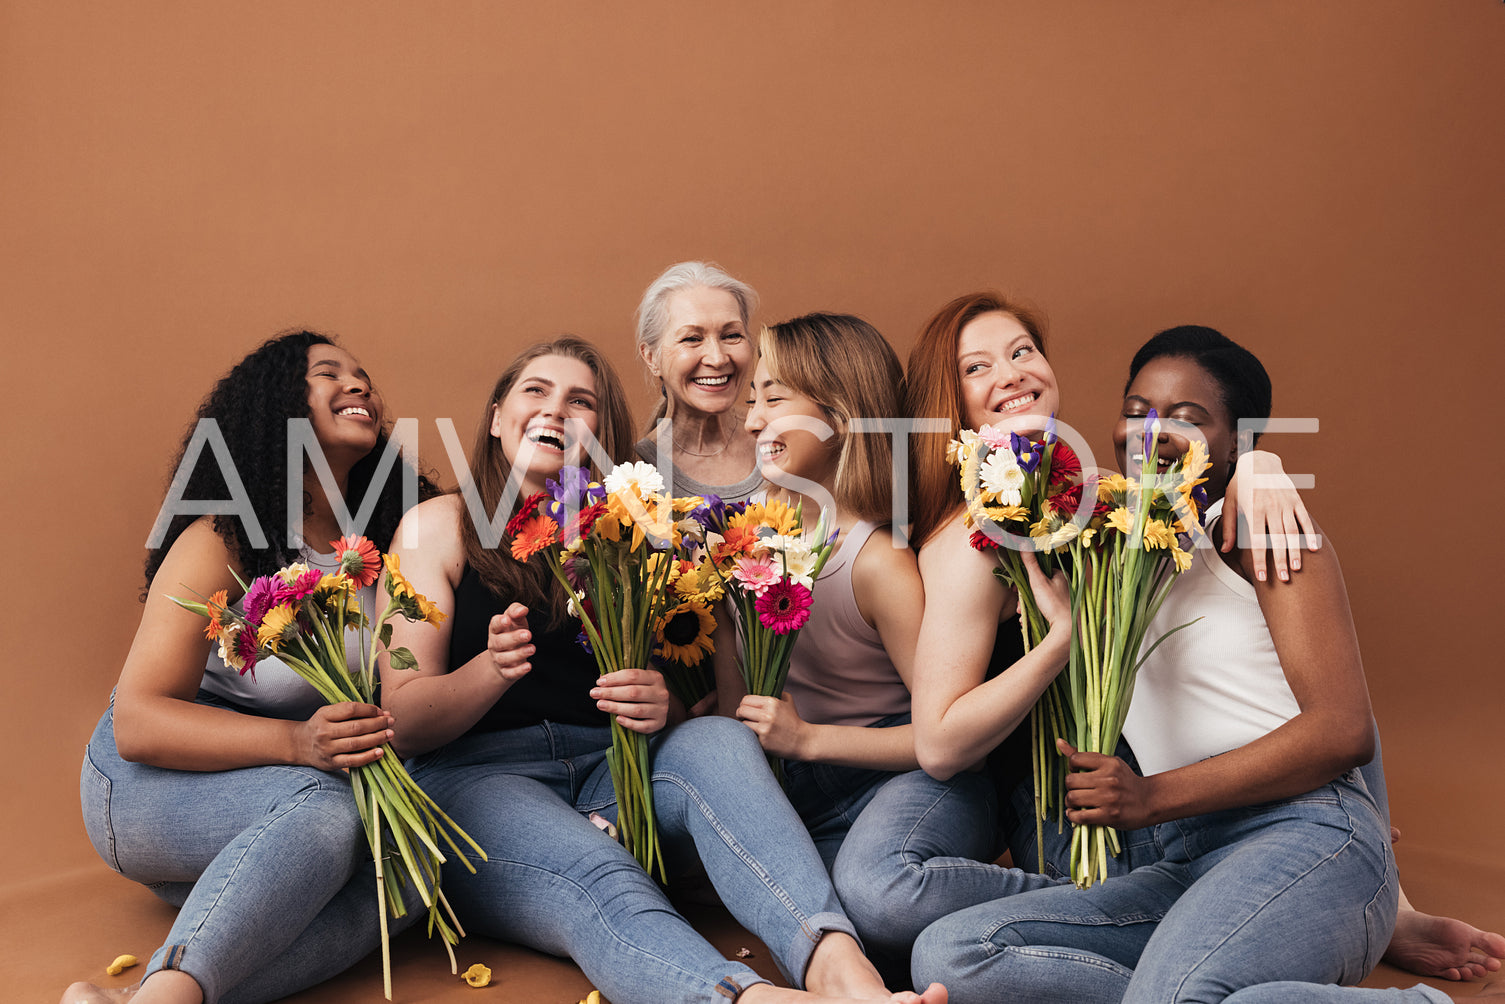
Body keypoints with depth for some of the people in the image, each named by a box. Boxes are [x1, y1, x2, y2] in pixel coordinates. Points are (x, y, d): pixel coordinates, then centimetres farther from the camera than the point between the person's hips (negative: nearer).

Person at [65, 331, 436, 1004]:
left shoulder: (380, 549, 2)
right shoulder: (223, 541, -14)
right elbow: (138, 724, -20)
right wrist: (296, 742, -34)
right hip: (148, 783, -5)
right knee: (322, 808, -36)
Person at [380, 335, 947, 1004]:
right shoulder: (438, 527, 7)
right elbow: (403, 721, -1)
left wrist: (659, 708, -12)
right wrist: (492, 668, -22)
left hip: (608, 775, 3)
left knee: (717, 740, -28)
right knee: (602, 880, -34)